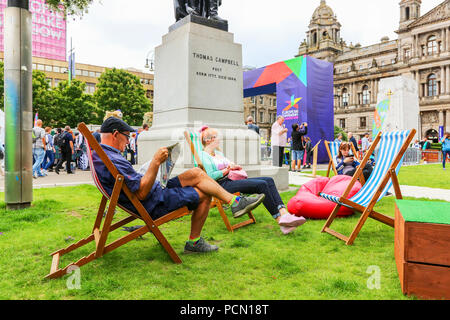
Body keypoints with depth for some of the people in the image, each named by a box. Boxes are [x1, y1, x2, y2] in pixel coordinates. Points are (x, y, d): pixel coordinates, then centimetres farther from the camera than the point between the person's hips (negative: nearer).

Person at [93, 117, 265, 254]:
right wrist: (155, 162, -26)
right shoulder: (112, 161, -24)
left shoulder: (99, 154, 10)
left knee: (196, 173, 3)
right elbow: (141, 192, -28)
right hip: (153, 206, -10)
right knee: (204, 194, -4)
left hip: (156, 191, 10)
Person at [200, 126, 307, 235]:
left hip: (232, 180, 9)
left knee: (269, 180, -11)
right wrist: (228, 169, -6)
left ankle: (284, 213, -26)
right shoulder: (203, 156, -2)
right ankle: (279, 219, -21)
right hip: (223, 185, -9)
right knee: (262, 185, -25)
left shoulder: (218, 153, 26)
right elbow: (211, 176, -15)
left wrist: (234, 166, 5)